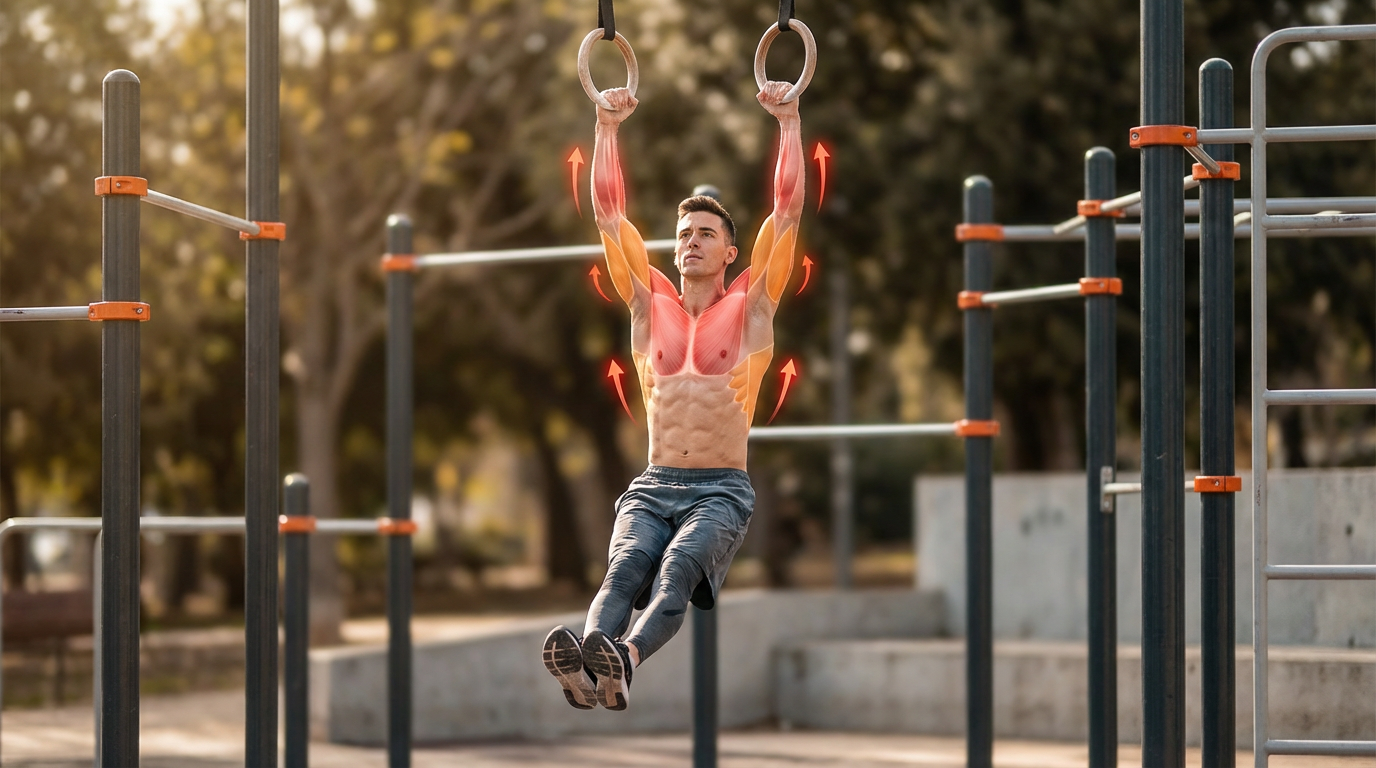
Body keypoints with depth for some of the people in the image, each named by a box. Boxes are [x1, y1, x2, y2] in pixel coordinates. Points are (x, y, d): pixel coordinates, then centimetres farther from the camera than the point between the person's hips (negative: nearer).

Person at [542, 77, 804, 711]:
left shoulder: (749, 304, 11)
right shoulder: (650, 301, 18)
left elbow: (788, 209, 5)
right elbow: (609, 211, 16)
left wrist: (789, 121, 4)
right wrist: (608, 127, 13)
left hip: (721, 490, -2)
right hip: (653, 486, 2)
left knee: (680, 564, -33)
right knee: (625, 566, -29)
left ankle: (623, 661, -61)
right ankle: (585, 669, -57)